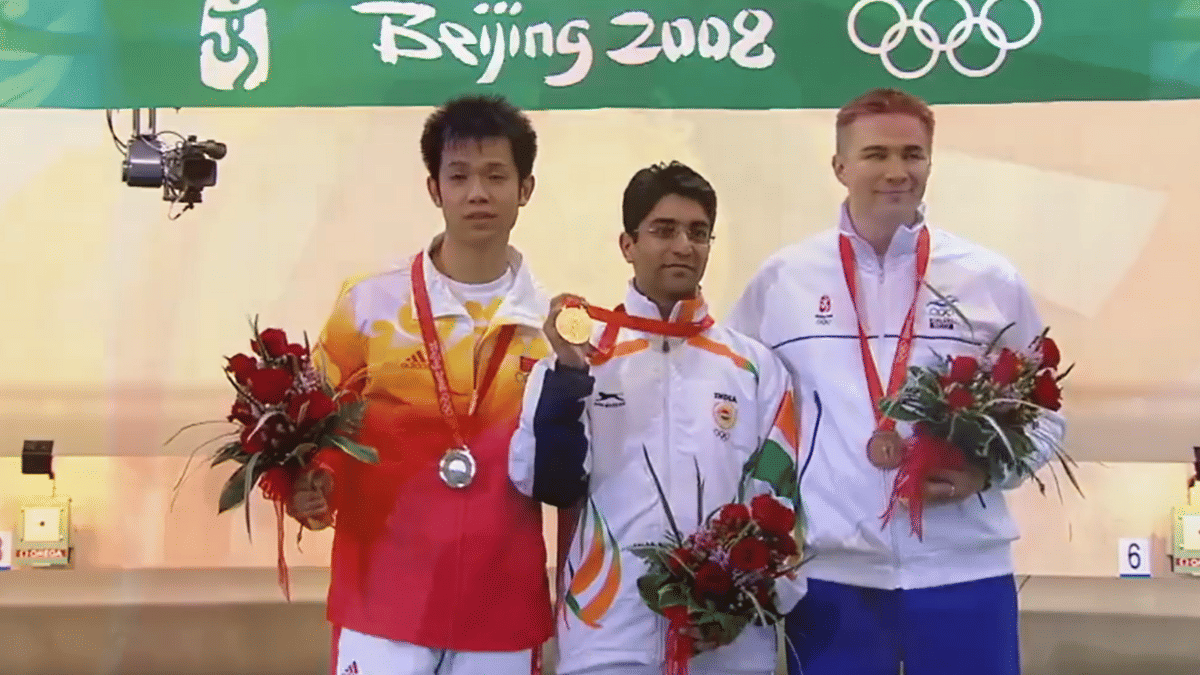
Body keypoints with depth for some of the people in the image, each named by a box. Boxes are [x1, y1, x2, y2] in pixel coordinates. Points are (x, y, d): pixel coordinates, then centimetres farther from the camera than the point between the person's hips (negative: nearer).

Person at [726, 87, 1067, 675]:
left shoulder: (991, 279, 4)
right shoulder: (781, 279, 2)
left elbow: (1042, 411, 10)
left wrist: (986, 470, -9)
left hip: (964, 571, 1)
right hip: (830, 572, 0)